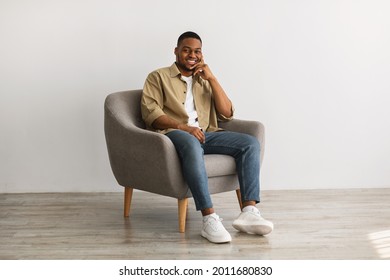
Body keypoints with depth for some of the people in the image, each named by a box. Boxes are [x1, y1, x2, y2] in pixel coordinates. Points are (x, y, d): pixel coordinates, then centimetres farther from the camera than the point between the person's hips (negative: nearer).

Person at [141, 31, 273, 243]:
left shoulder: (205, 80, 26)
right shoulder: (158, 77, 14)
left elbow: (227, 113, 13)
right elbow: (151, 113, -3)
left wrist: (211, 78, 5)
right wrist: (182, 126, -19)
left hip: (206, 134, 5)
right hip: (173, 133, -5)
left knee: (250, 143, -18)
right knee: (192, 144, -41)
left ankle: (249, 212, -29)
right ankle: (210, 219, -46)